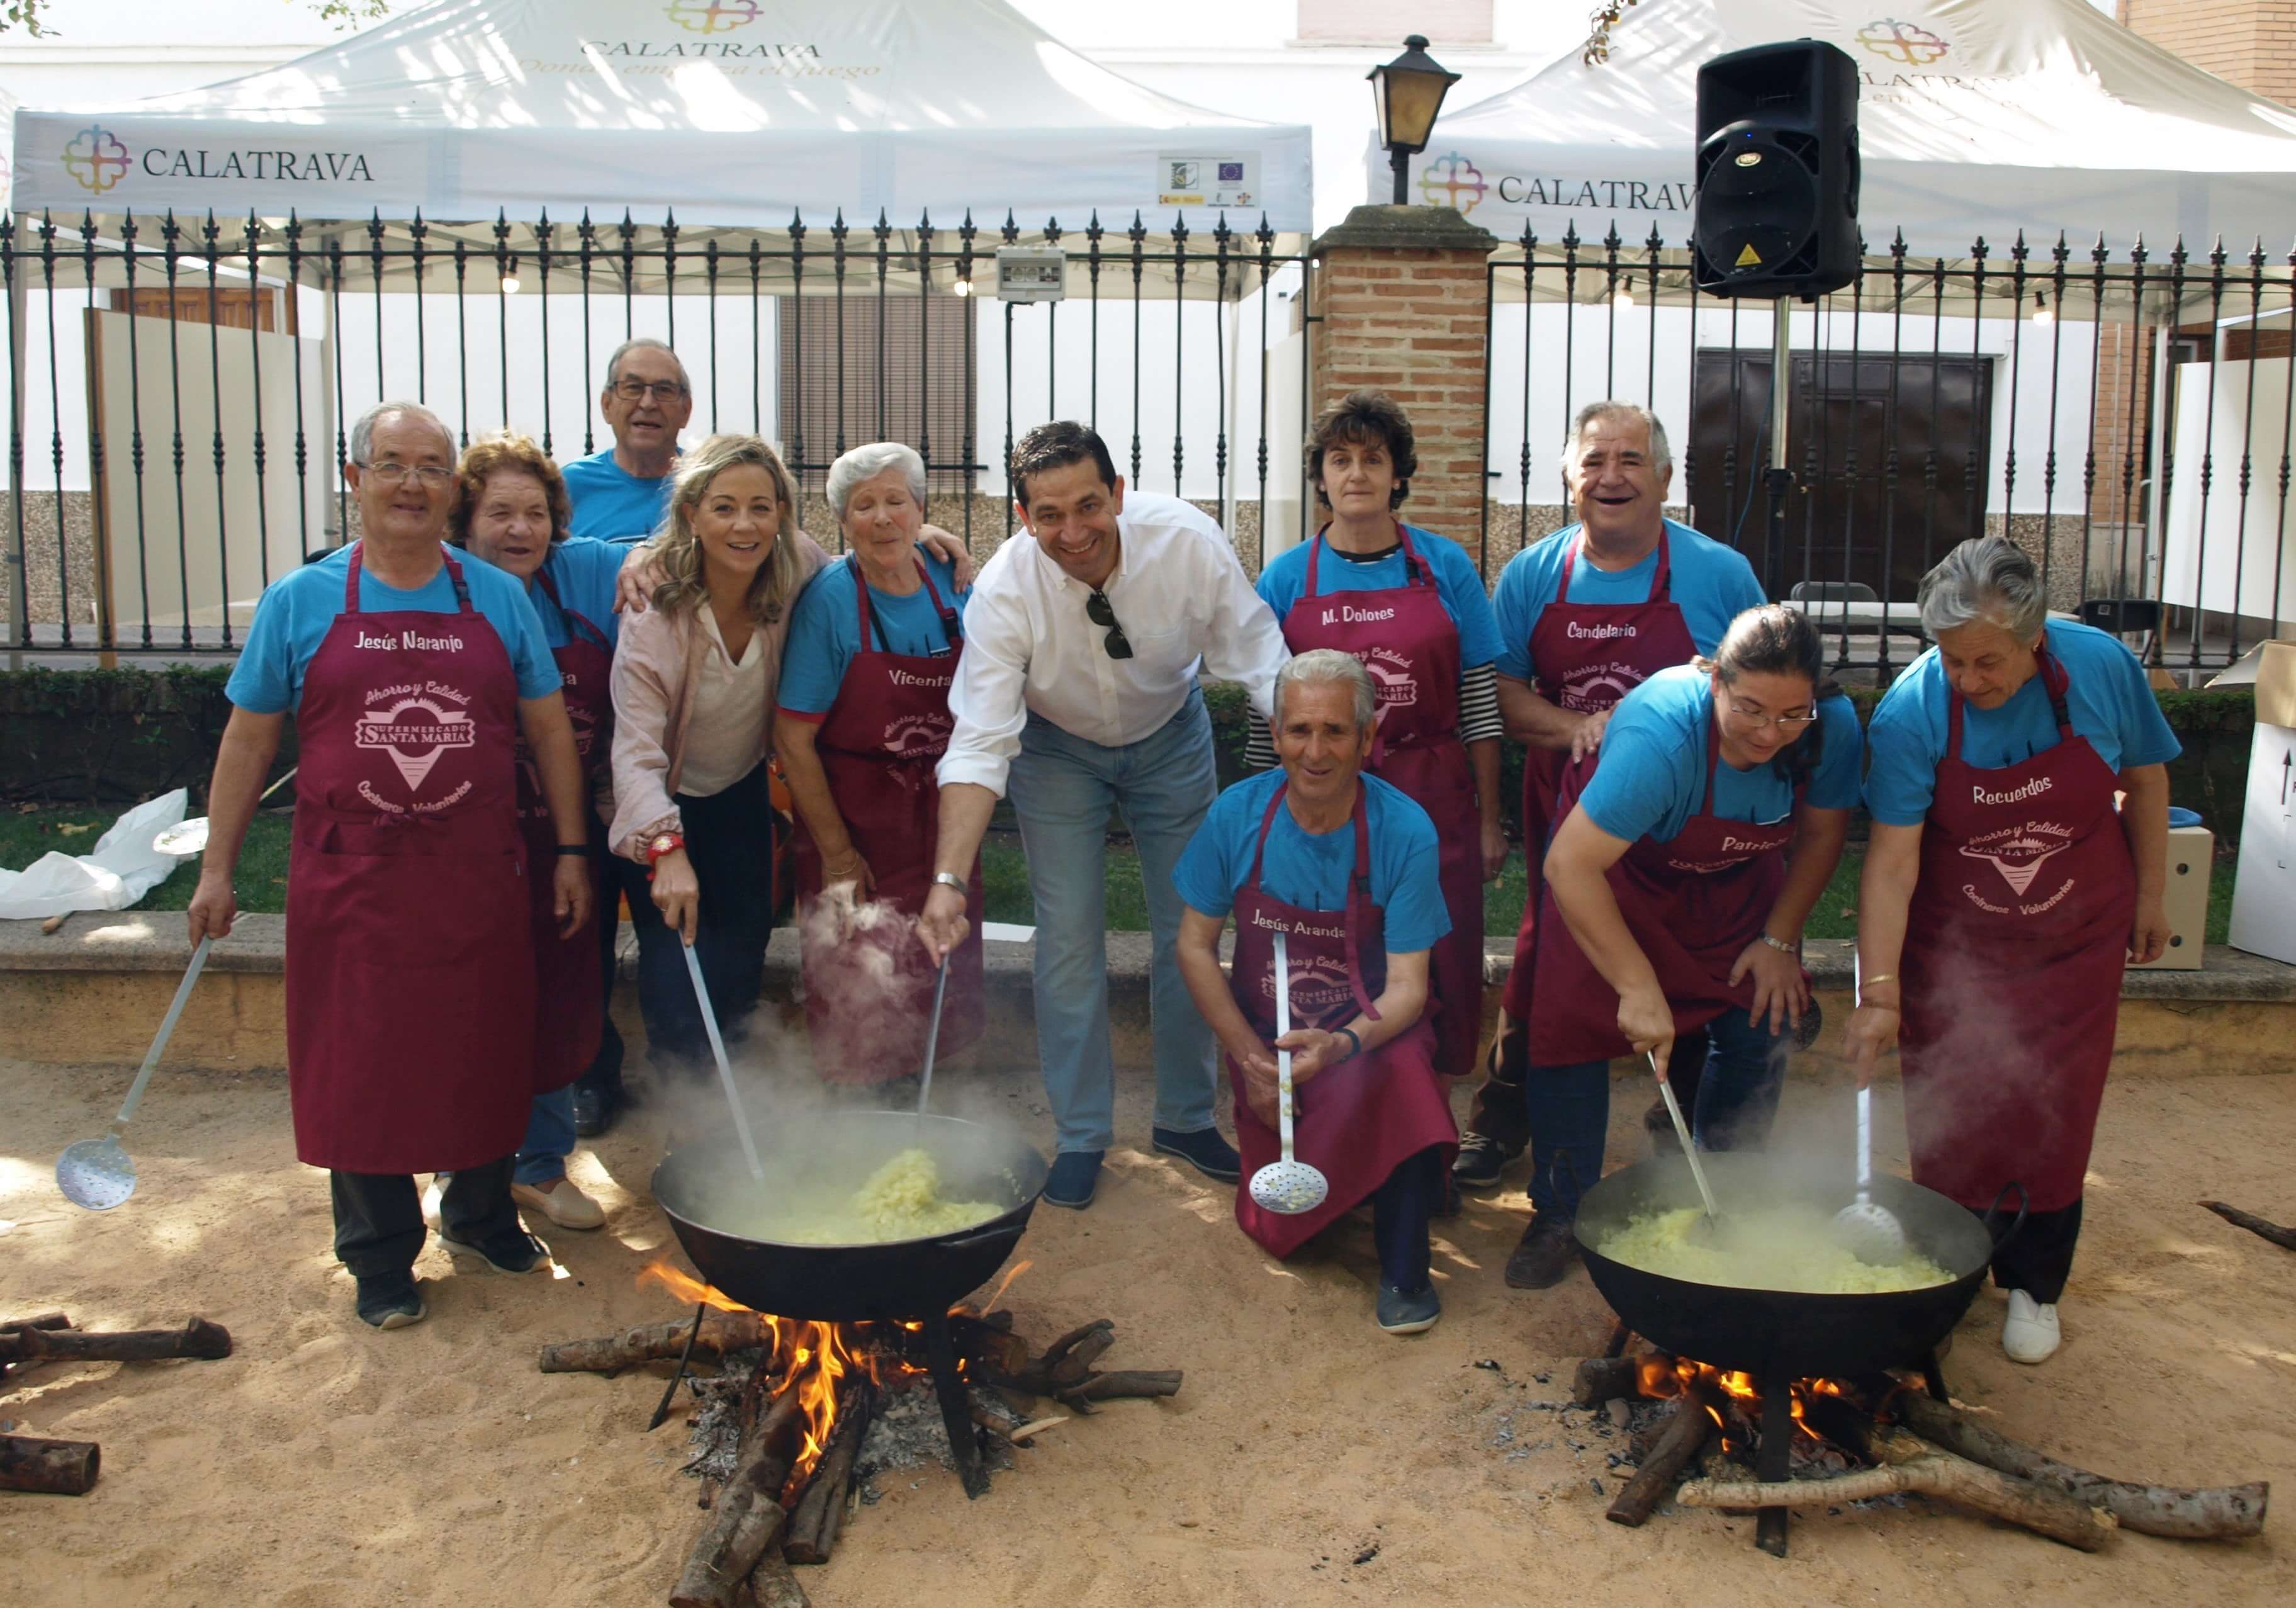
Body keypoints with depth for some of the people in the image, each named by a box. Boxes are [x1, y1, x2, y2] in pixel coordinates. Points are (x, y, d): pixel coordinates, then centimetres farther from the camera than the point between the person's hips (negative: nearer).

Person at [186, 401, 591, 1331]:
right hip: (351, 881, -1)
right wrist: (217, 869, 4)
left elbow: (549, 731, 9)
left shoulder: (498, 599, 5)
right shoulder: (301, 601, 2)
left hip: (479, 879, 1)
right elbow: (249, 740, 6)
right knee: (362, 1067, 5)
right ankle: (381, 1256, 22)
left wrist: (570, 850, 5)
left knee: (485, 1054, 12)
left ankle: (481, 1214, 35)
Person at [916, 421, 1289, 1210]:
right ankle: (1082, 1137, 14)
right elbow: (979, 744, -35)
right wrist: (949, 880, -45)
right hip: (1058, 748, -1)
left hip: (1171, 738, 2)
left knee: (1190, 930, 6)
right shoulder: (1003, 590, -31)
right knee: (1068, 939, -3)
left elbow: (1261, 663, -21)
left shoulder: (1187, 541, -30)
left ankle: (1187, 1117, 26)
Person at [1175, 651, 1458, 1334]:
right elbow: (1195, 945, -2)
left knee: (1405, 1072, -37)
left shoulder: (1405, 832, -17)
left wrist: (1343, 1044, -36)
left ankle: (1404, 1270, -16)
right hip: (1263, 1037, 2)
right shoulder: (1238, 814, -12)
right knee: (1281, 1229, -2)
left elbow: (1406, 986, -16)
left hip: (1368, 1031, -2)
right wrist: (1250, 1057, -10)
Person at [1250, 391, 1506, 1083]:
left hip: (1434, 808, 0)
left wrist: (1490, 819, 4)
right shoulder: (1286, 580, 4)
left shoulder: (1446, 567, 4)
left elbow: (1480, 702, 5)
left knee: (1437, 974, 4)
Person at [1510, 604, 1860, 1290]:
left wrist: (1780, 939, -6)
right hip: (1617, 858, -4)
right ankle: (1559, 1218, 1)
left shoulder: (1834, 728, -26)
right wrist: (1639, 988, -40)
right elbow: (1571, 864, -42)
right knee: (1573, 1019, -14)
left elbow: (1821, 836, -5)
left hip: (1737, 875, 4)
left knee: (1762, 1023, -6)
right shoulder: (1660, 734, -42)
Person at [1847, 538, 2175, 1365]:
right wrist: (1880, 994, -29)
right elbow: (1891, 861, -25)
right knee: (1948, 1116, 5)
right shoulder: (1912, 709, -24)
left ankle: (2034, 1287, 21)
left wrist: (2149, 895, 7)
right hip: (1952, 945, -1)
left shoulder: (2102, 668, -18)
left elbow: (2145, 778, 0)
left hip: (2076, 939, 1)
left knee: (2053, 1112, 3)